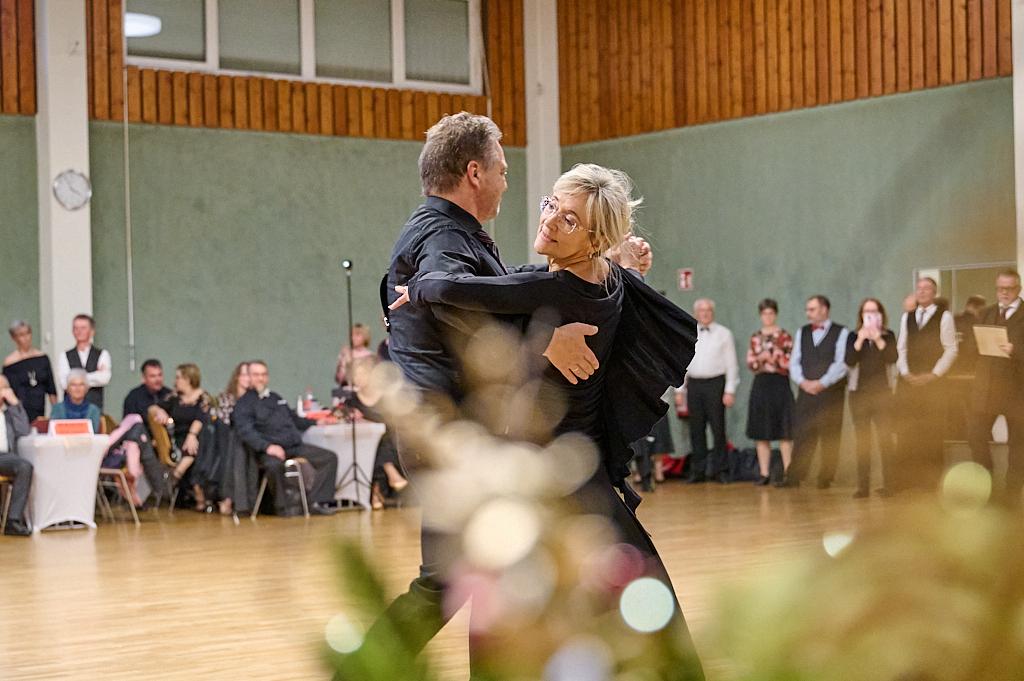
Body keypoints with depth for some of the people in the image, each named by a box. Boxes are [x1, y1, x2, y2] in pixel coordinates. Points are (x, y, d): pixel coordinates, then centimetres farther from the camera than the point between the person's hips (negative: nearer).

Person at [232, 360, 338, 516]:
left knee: (330, 457, -8)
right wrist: (267, 447, -25)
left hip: (296, 446, 7)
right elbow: (245, 432, -11)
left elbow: (294, 419, 39)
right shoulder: (244, 403, 5)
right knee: (274, 465, -41)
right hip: (271, 450, -7)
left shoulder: (276, 398, 27)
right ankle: (282, 507, -21)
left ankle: (317, 502, -15)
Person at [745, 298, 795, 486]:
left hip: (780, 384, -5)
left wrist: (772, 356, -13)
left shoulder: (784, 336, -3)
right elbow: (750, 363, 9)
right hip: (760, 384, 5)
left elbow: (789, 363, -7)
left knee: (784, 432, -4)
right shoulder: (755, 337, 11)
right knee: (760, 433, 5)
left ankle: (787, 472, -2)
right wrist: (760, 359, -10)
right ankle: (764, 473, 10)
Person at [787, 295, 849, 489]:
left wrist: (821, 383, -15)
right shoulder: (802, 333, 15)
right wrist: (802, 382, -7)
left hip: (831, 392, -3)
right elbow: (794, 362, 10)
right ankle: (794, 477, -4)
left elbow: (841, 363, -9)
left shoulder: (841, 333, 1)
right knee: (801, 435, -3)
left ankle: (826, 478, 6)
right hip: (806, 391, 3)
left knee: (830, 437, 0)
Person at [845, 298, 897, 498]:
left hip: (882, 391, -1)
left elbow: (892, 358, -9)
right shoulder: (854, 337, 8)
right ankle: (863, 485, 0)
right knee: (862, 440, 0)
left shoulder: (888, 336, 7)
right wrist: (861, 339, -14)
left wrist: (878, 339, -15)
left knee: (885, 438, -7)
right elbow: (849, 361, -7)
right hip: (859, 392, 1)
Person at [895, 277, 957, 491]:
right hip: (908, 380, 4)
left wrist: (933, 375, -10)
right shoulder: (907, 317, 13)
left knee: (932, 433, -3)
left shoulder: (944, 316, -2)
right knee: (906, 432, 1)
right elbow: (901, 347, 11)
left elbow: (951, 350, -4)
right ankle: (903, 479, 3)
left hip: (933, 381, -4)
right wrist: (906, 373, -3)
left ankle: (930, 480, 2)